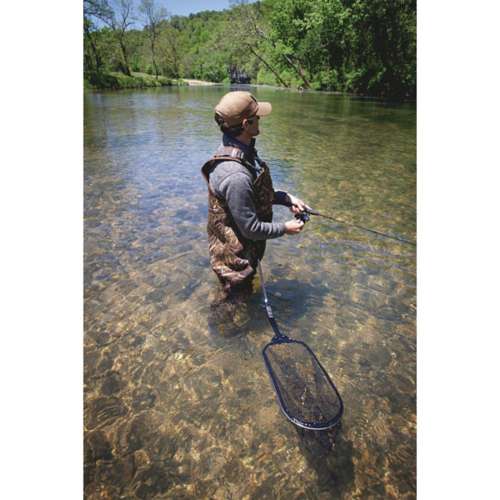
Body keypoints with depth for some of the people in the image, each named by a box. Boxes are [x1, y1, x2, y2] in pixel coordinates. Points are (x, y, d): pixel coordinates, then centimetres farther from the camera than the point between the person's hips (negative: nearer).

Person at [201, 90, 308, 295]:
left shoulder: (243, 150, -4)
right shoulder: (235, 175, -37)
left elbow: (258, 192, 11)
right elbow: (250, 228, -29)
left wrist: (286, 198, 0)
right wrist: (284, 228, -13)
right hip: (236, 258, -9)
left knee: (247, 295, 33)